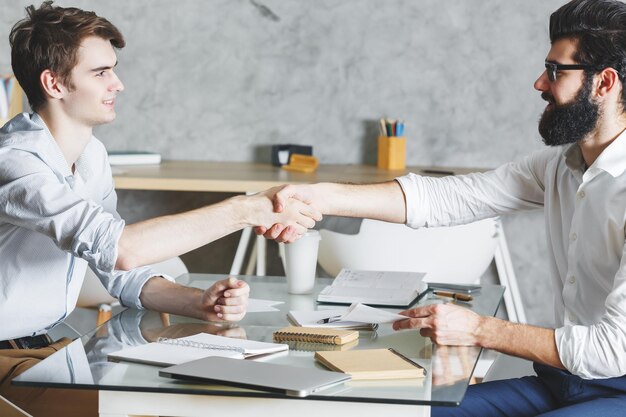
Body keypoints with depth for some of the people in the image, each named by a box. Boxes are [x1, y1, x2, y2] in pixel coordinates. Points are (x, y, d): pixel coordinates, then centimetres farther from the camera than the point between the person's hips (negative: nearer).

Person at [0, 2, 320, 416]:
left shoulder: (92, 154, 7)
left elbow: (123, 271, 8)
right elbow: (119, 248, -36)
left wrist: (199, 303, -12)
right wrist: (247, 210, -31)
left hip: (50, 344, 8)